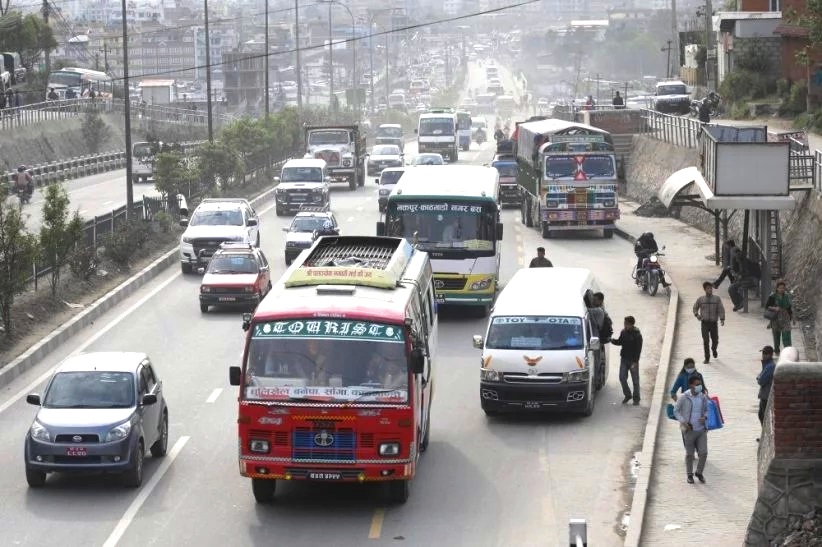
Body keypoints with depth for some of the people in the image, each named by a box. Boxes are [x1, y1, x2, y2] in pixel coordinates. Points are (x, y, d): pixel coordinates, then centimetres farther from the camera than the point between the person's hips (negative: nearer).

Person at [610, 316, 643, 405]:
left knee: (635, 380, 4)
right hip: (624, 358, 5)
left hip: (633, 360, -5)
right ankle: (627, 395, 19)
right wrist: (612, 340, -4)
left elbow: (638, 350, -14)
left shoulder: (637, 335, -13)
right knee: (622, 378, 1)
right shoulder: (623, 332, 3)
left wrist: (635, 362, -19)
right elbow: (620, 342, 17)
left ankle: (636, 398, 15)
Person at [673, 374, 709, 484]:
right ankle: (690, 475, 26)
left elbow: (707, 409, 14)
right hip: (689, 430, -3)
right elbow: (676, 410, -2)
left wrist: (705, 417, -7)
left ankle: (699, 473, 20)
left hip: (701, 429, 3)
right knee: (689, 454, 7)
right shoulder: (684, 398, -12)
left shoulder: (703, 397, -2)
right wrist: (683, 421, -14)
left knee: (703, 453, -3)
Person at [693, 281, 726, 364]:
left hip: (714, 323, 0)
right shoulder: (700, 299, 3)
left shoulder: (717, 299, -1)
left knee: (715, 340, 8)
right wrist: (697, 315, 0)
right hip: (704, 323, 0)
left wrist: (722, 319, -18)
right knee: (705, 341, -8)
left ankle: (714, 349, 42)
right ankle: (707, 358, -2)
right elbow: (695, 308, 18)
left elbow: (721, 309, -6)